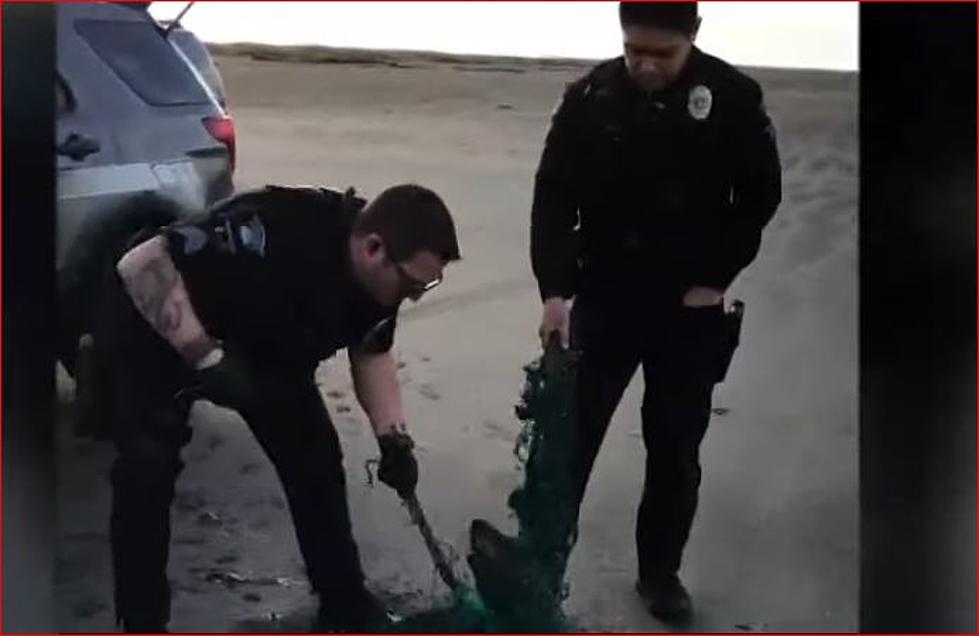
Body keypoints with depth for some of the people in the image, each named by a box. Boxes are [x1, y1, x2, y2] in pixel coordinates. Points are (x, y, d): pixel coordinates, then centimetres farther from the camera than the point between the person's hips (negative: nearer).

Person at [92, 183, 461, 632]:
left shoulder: (380, 275, -17)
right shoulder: (276, 232, -42)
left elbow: (371, 354, 2)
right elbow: (140, 265, -40)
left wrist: (394, 439, -11)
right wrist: (206, 357, -42)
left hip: (259, 341, 7)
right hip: (150, 331, -6)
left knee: (315, 458, 2)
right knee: (147, 471, -16)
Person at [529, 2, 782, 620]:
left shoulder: (733, 97, -9)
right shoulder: (591, 98, -9)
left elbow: (760, 193, 0)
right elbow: (555, 197, -9)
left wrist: (718, 277, -5)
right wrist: (555, 289, -19)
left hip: (691, 309, 0)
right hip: (605, 299, 0)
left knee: (676, 450, 10)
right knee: (569, 434, 3)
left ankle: (660, 571, 26)